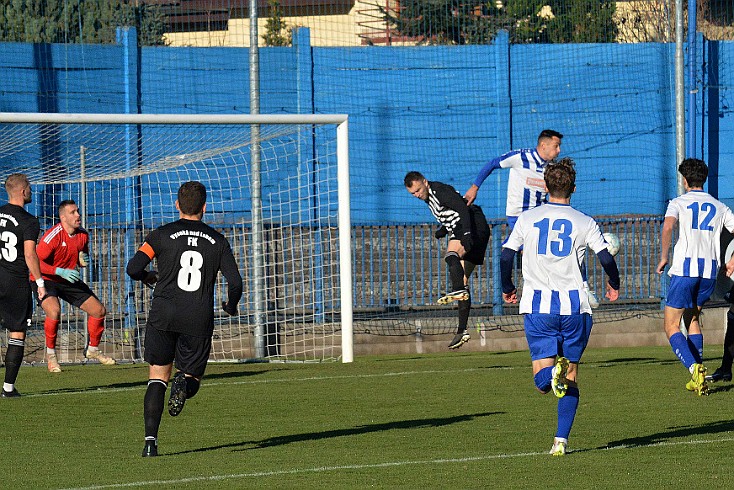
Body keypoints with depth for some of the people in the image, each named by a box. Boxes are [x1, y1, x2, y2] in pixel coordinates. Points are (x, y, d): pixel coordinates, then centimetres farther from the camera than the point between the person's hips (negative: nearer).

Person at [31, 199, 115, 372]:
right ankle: (50, 354, -16)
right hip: (45, 280, -7)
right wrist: (60, 271, -35)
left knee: (99, 310, 5)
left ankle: (92, 349, 28)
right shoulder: (53, 235, -23)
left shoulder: (83, 235, -2)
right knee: (54, 311, -35)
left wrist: (83, 261, -9)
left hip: (69, 280, 7)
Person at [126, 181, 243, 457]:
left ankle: (151, 439, -7)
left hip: (164, 316, -1)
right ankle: (184, 382, -25)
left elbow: (133, 268, -7)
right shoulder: (217, 241, 6)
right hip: (199, 320, 1)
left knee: (157, 378, 9)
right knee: (192, 376, 14)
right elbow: (235, 283, 0)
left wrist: (148, 277, 16)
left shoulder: (162, 235, 1)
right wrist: (230, 306, 21)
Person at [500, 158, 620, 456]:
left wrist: (507, 289, 21)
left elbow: (506, 257, 4)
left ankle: (553, 373, -36)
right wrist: (614, 286, 18)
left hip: (538, 307, 0)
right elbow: (607, 259, -3)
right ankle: (561, 440, 4)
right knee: (571, 375, 11)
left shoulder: (527, 219, 5)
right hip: (575, 305, 0)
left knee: (542, 380, 0)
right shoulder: (585, 223, 1)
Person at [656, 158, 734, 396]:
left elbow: (668, 226, -18)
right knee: (692, 317, 25)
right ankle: (698, 377, 14)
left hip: (684, 269, -5)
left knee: (671, 326, 3)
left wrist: (663, 257, -11)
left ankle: (694, 368, -21)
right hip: (710, 271, 5)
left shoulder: (678, 203, 2)